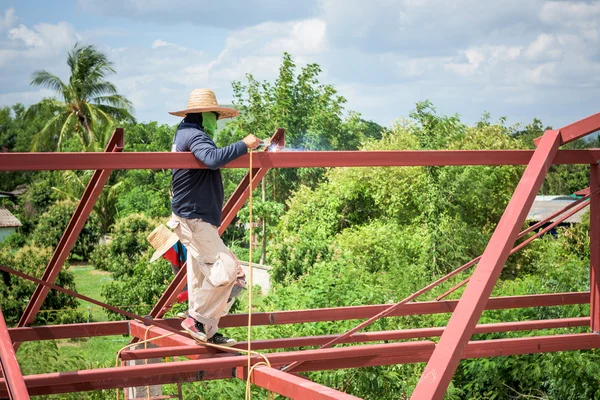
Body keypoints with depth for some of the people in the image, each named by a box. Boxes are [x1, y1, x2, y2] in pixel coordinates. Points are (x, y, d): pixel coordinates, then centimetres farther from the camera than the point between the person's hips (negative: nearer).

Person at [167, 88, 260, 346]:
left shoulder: (184, 133, 19)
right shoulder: (194, 135, -16)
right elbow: (213, 158, -35)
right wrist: (243, 145, -28)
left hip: (194, 219, 11)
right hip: (194, 219, -11)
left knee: (202, 275, 13)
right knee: (225, 269, -14)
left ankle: (206, 332, 17)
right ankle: (197, 320, -7)